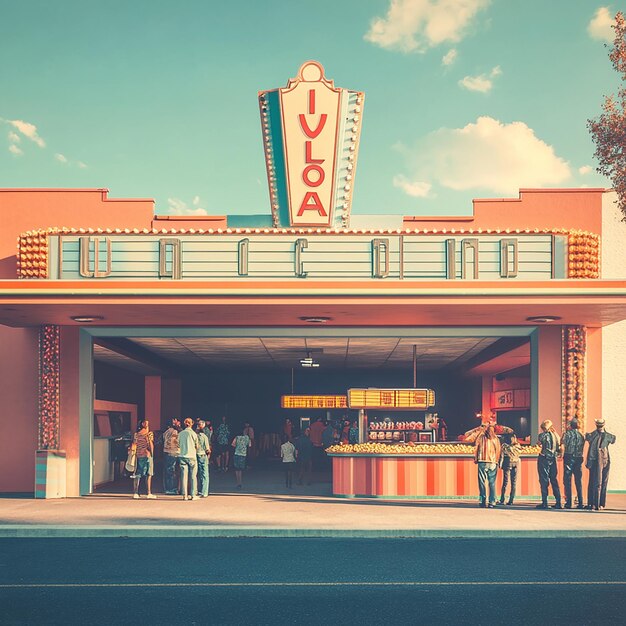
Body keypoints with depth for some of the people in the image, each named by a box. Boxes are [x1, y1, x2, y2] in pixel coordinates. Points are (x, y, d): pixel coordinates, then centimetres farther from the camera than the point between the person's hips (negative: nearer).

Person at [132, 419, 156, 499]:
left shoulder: (136, 434, 9)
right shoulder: (149, 433, -4)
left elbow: (134, 445, 7)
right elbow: (151, 444, -11)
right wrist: (152, 454, -1)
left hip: (138, 456, 5)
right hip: (147, 455, -5)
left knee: (137, 475, 7)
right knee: (148, 475, 0)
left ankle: (135, 493, 6)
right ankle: (149, 493, -2)